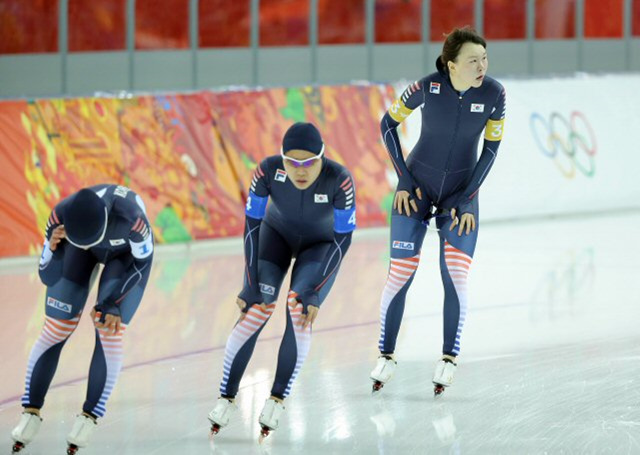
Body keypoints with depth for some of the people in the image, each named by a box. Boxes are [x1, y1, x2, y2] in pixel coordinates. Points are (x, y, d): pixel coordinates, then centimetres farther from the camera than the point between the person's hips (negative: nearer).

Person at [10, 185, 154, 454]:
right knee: (56, 330, -4)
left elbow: (142, 260, -21)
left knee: (109, 332, -14)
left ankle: (90, 417, 1)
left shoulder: (131, 219, -44)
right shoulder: (60, 217, -36)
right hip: (77, 253, 2)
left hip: (125, 252, -2)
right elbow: (48, 277, -26)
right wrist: (53, 248, -46)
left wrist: (111, 303, -20)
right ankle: (31, 413, 9)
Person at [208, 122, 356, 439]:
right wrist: (251, 283, -20)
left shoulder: (339, 179, -36)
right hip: (277, 233, 1)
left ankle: (277, 400, -5)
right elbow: (252, 223, -20)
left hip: (321, 245, -1)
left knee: (300, 308, -21)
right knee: (258, 306, -16)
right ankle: (227, 397, -2)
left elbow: (343, 237, -25)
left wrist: (314, 292, -27)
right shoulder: (269, 170, -32)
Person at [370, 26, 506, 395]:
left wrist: (466, 200, -8)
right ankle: (387, 357, 11)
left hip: (461, 192, 1)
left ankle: (450, 359, 5)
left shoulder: (494, 94, -15)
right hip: (417, 187, -1)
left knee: (455, 276, -9)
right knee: (400, 274, -3)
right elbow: (388, 123, -4)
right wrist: (404, 181, -5)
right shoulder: (428, 87, -19)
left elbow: (491, 149, -6)